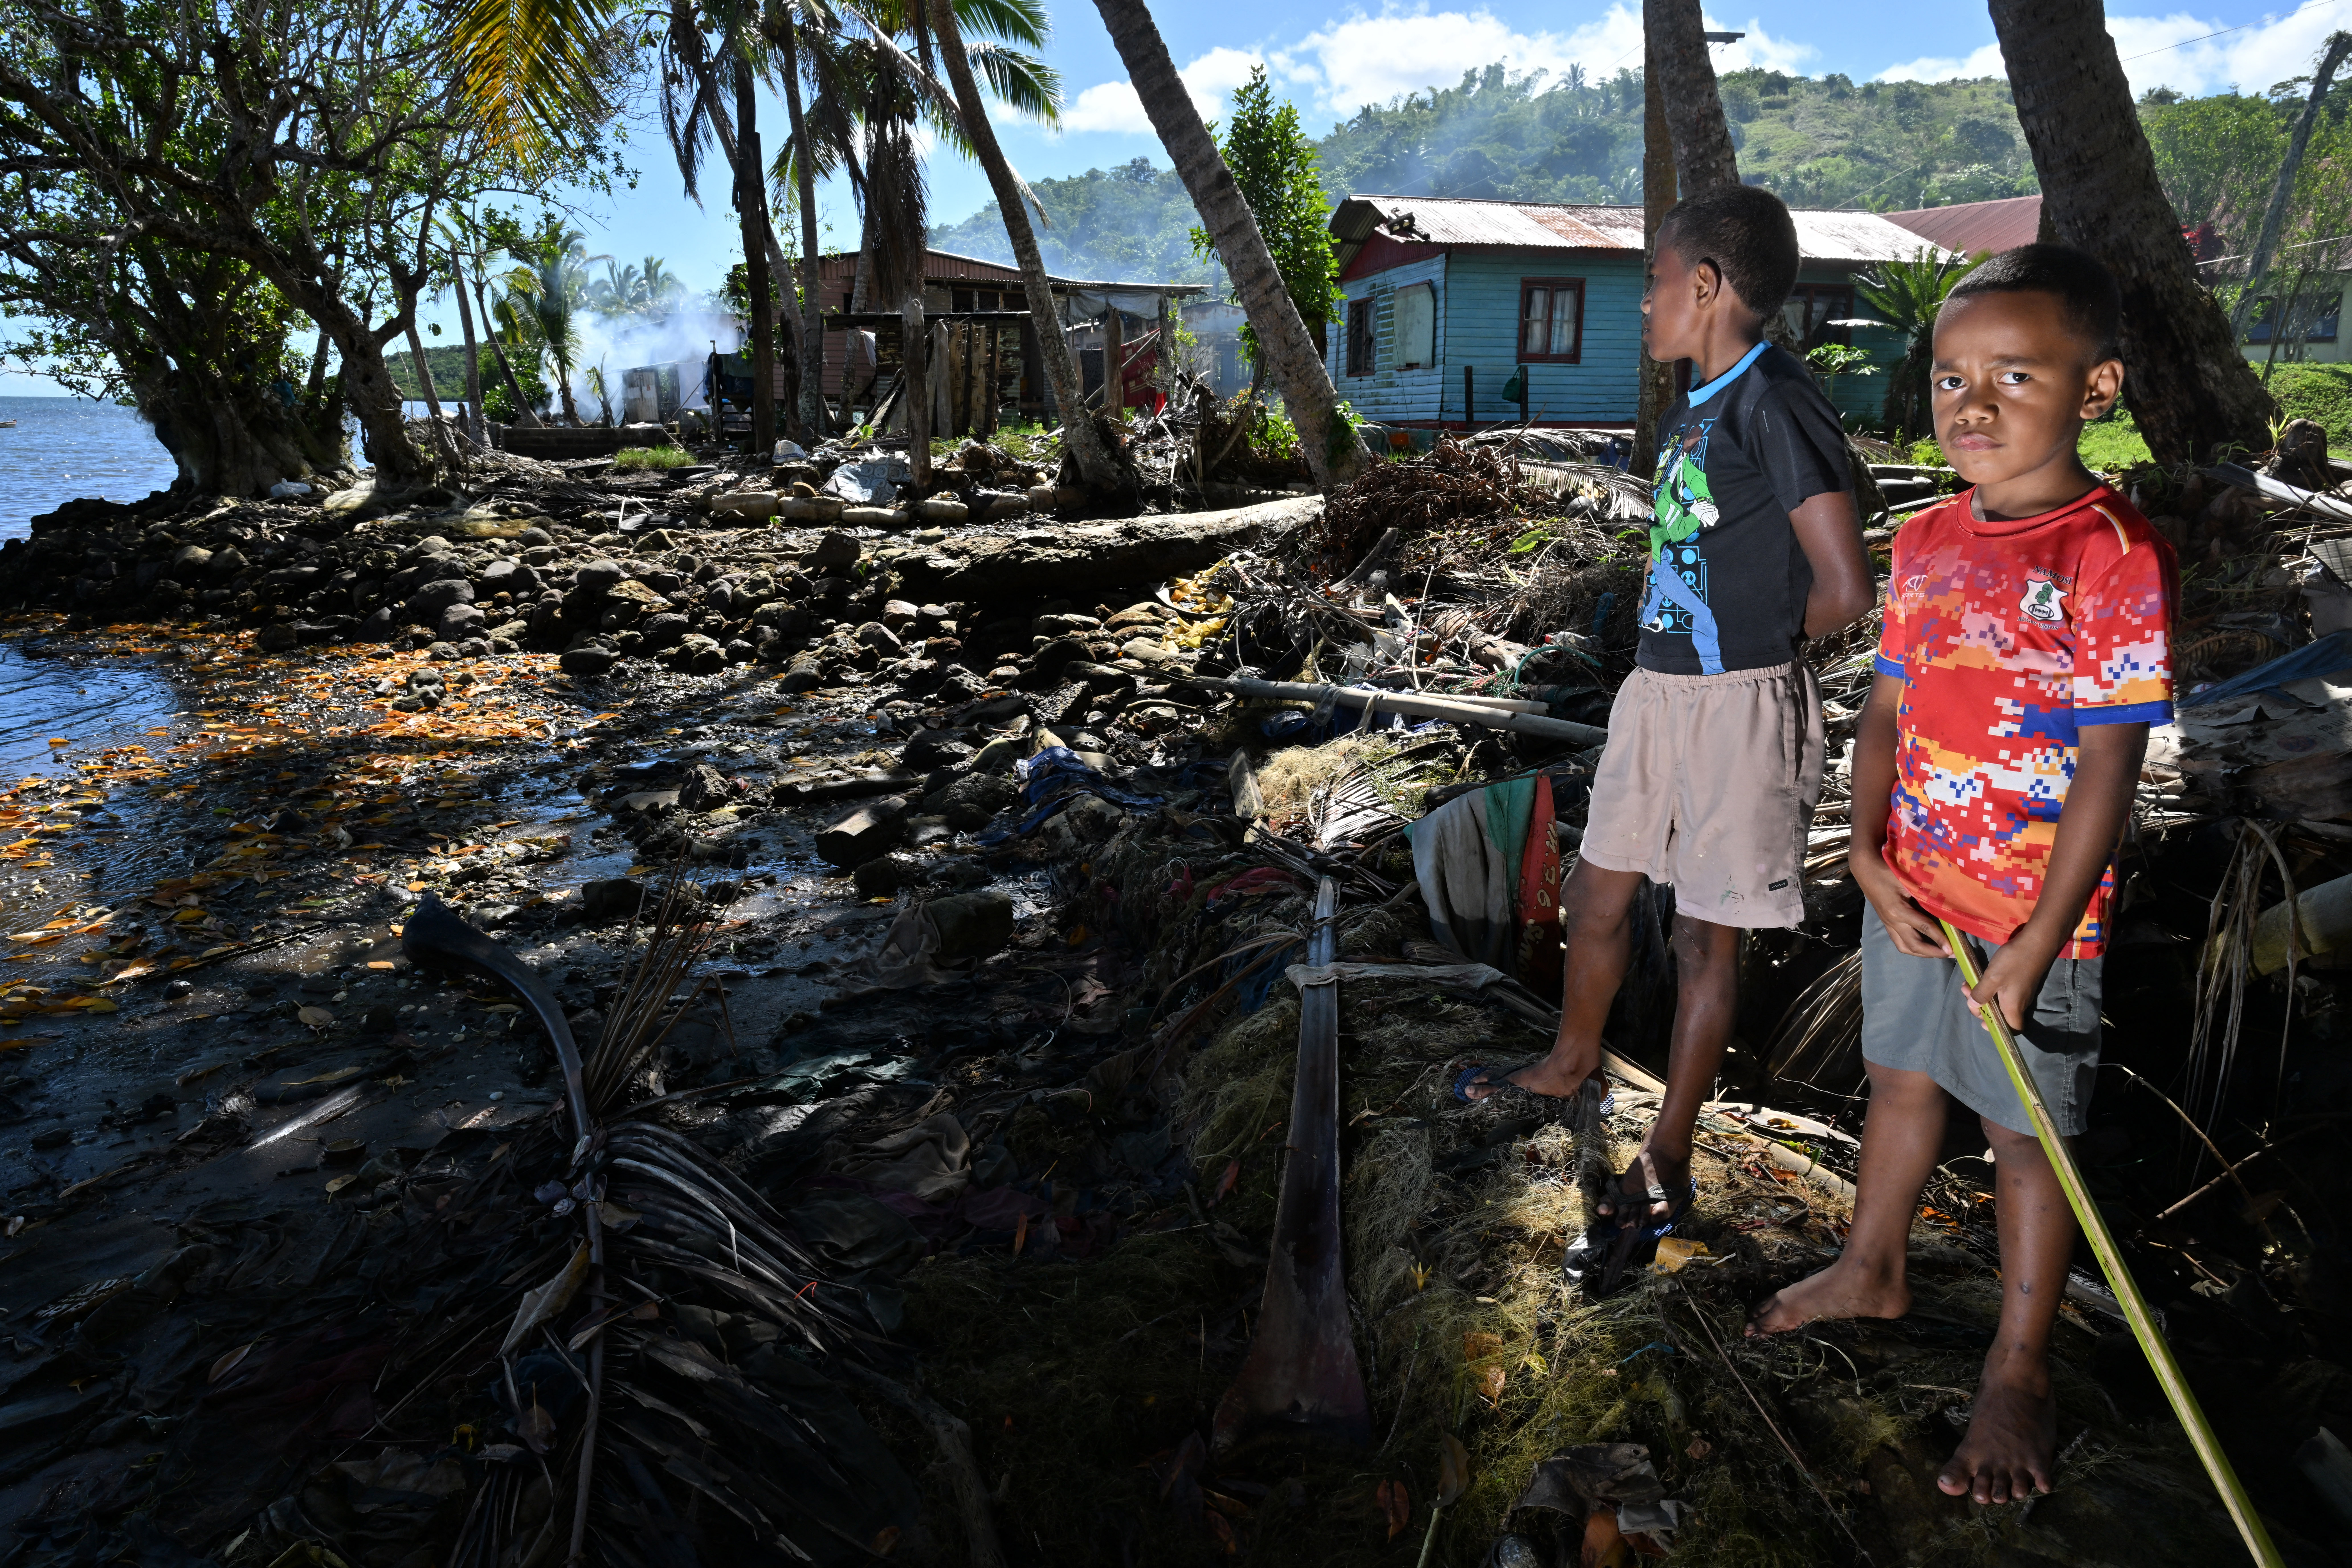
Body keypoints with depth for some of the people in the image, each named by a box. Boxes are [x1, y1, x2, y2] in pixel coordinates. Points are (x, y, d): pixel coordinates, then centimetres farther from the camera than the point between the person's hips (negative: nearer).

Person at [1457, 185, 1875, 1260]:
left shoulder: (1774, 402, -17)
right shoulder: (1692, 407, 10)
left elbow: (1845, 590, -21)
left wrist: (1766, 644, -3)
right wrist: (1707, 645, 6)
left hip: (1740, 705, -8)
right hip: (1655, 688, 8)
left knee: (1706, 934, 5)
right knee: (1594, 893, 19)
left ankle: (1665, 1165, 19)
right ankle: (1572, 1061, 44)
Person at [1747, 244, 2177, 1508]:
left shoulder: (2116, 557, -17)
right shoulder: (1925, 541, 3)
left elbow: (2107, 771, -18)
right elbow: (1887, 710, 7)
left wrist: (2037, 946, -19)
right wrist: (1869, 855, -6)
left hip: (2032, 916, -6)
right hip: (1909, 889, 6)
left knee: (2024, 1131, 9)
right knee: (1900, 1076, 22)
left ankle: (2018, 1372, 29)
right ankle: (1872, 1271, 45)